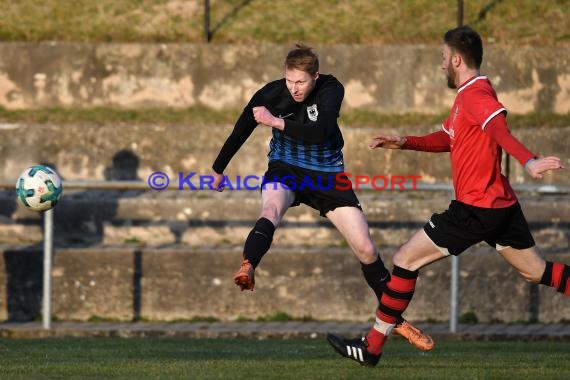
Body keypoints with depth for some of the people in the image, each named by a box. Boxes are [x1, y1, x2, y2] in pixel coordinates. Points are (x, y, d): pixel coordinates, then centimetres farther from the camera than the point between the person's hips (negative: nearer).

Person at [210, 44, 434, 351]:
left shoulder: (331, 90, -16)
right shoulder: (271, 94, -14)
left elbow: (320, 132, -31)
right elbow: (241, 131, 0)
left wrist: (277, 122, -36)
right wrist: (218, 170, 10)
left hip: (327, 174, 1)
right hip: (285, 169, -1)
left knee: (365, 249, -2)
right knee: (271, 211, -38)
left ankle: (396, 319, 13)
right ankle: (247, 268, -62)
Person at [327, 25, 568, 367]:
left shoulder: (474, 94, -16)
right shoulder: (470, 95, 16)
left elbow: (498, 126, -35)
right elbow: (449, 139, 28)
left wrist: (528, 161, -52)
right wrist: (405, 143, 16)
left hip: (477, 207, -10)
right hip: (502, 203, 10)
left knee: (406, 260, -3)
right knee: (536, 271, 15)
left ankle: (372, 348, 2)